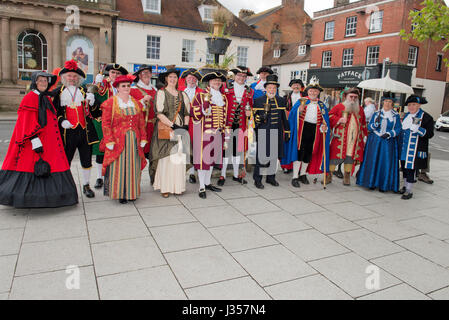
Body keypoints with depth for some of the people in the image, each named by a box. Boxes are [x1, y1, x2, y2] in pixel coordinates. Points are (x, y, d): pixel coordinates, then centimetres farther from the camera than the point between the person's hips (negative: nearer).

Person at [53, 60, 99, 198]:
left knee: (86, 159, 6)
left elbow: (91, 112, 9)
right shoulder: (58, 92, 7)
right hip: (67, 131, -1)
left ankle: (86, 185, 20)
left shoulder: (84, 91, 10)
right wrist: (61, 121, -11)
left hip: (84, 130, 2)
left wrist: (91, 102, -11)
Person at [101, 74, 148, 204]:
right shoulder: (110, 103, -1)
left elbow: (141, 123, 12)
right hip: (118, 141, -4)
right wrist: (109, 141, -12)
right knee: (118, 166, -1)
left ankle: (131, 192, 19)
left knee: (133, 166, 7)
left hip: (134, 141, 4)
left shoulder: (136, 103, 12)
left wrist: (143, 139, 5)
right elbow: (105, 124, -6)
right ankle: (120, 193, 9)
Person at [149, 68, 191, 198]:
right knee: (165, 158, -4)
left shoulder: (182, 94, 16)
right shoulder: (161, 93, 1)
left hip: (180, 129, 4)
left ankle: (177, 186, 11)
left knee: (179, 157, 3)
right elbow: (159, 113, -9)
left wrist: (185, 126, -3)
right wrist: (173, 125, -15)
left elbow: (187, 112, 14)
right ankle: (164, 187, 4)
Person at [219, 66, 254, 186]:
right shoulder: (227, 89, 0)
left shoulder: (249, 92, 10)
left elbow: (250, 106, 19)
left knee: (239, 149, 11)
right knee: (226, 149, -2)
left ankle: (236, 175, 23)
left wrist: (249, 111, -4)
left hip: (241, 125, 3)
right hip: (228, 124, -3)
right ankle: (223, 175, 9)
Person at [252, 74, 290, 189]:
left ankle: (271, 177, 24)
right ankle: (257, 179, 7)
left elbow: (285, 117, 14)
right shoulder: (258, 101, 1)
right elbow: (253, 116, 3)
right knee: (261, 156, -5)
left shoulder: (281, 101, 11)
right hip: (263, 134, -3)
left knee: (274, 156, 10)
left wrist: (287, 132, 12)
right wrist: (259, 118, -18)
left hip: (277, 134, 4)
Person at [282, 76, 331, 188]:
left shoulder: (321, 105, 12)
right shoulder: (301, 101, 3)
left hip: (314, 131, 4)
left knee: (309, 153, 9)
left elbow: (324, 120, 13)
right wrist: (300, 109, -23)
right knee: (299, 152, -8)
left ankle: (303, 174, 25)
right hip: (302, 129, -4)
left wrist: (324, 127, -7)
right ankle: (295, 177, -4)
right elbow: (293, 115, -5)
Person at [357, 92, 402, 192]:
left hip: (388, 143, -1)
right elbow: (369, 128, 3)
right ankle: (372, 182, 11)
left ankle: (383, 185, 6)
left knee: (386, 162, -2)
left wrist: (389, 134, -16)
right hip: (375, 142, 1)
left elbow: (398, 129, 0)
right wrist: (376, 123, -16)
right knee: (373, 161, 1)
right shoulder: (376, 114, 7)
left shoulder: (396, 116, 4)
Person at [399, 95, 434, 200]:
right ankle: (405, 186, 28)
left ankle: (409, 191, 5)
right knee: (404, 166, 13)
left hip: (415, 149, -6)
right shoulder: (407, 115, 12)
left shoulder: (426, 117, -8)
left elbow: (430, 134, -13)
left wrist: (418, 129, -27)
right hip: (404, 148, 7)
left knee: (411, 168, -4)